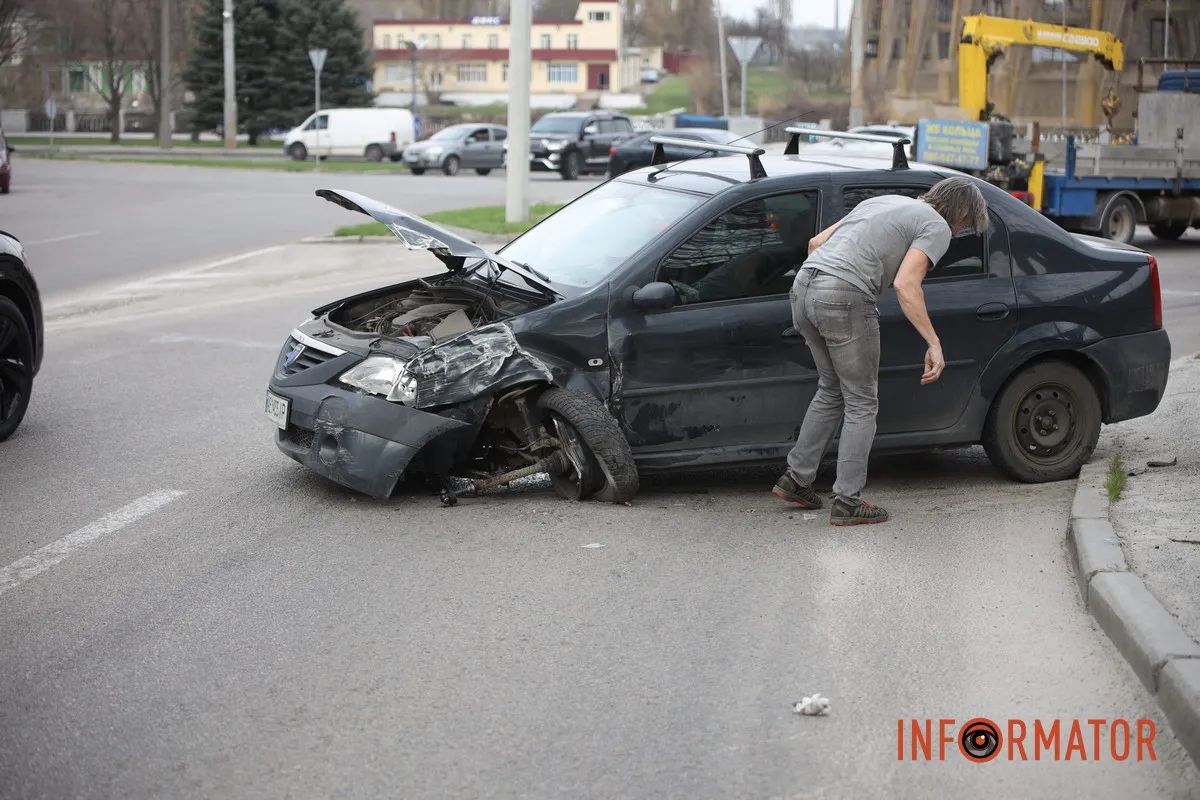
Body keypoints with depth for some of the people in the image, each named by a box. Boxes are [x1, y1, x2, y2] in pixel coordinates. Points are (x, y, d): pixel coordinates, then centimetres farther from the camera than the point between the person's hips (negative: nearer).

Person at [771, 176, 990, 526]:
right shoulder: (937, 227, 4)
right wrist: (934, 344, -12)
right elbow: (905, 284, -13)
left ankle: (795, 478, 24)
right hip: (844, 299, -8)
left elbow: (816, 242, 25)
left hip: (804, 286, 8)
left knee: (832, 390, 23)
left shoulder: (886, 201, 28)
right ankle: (847, 502, 6)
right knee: (862, 403, 5)